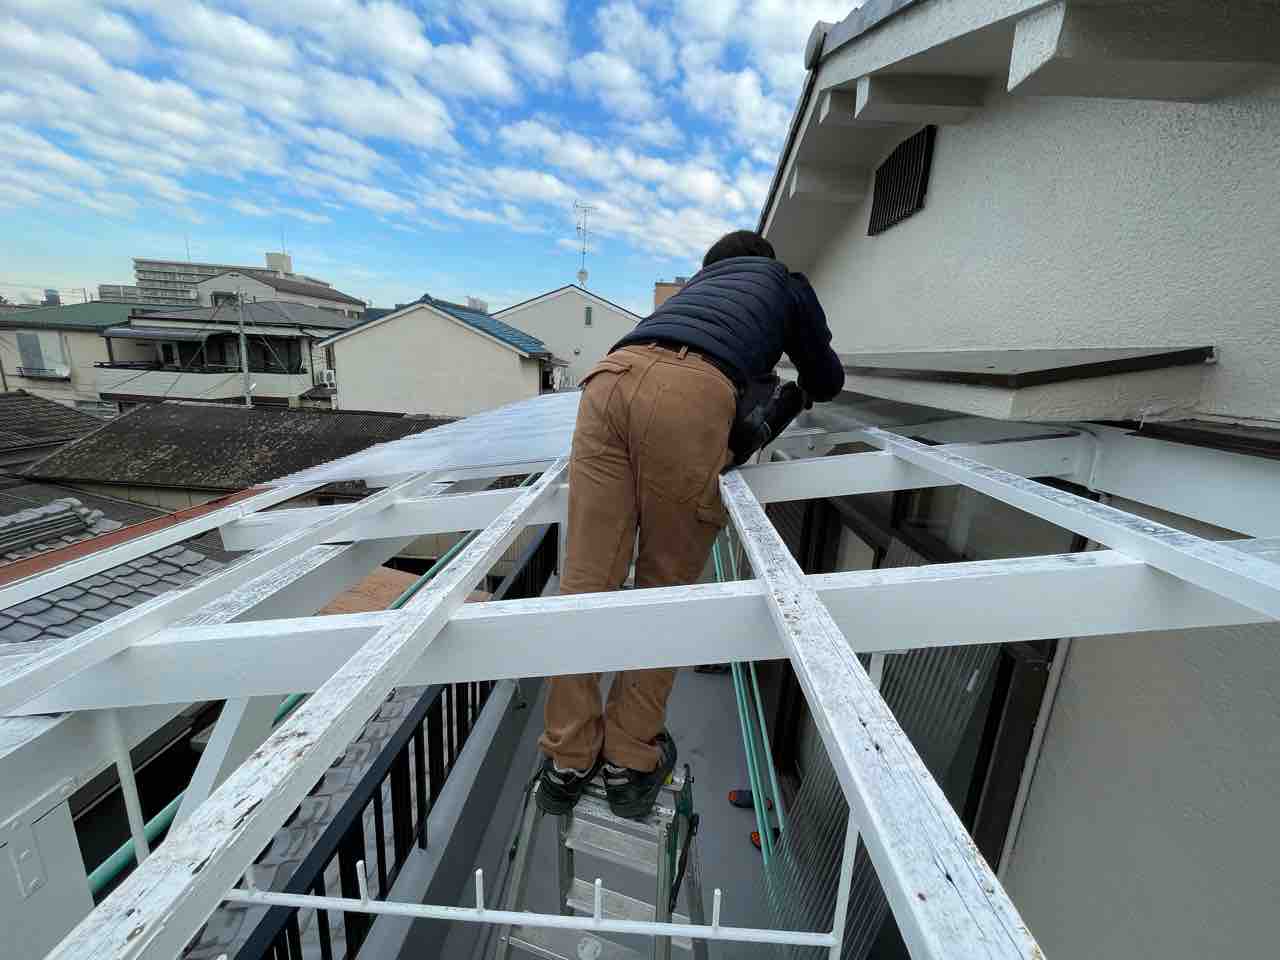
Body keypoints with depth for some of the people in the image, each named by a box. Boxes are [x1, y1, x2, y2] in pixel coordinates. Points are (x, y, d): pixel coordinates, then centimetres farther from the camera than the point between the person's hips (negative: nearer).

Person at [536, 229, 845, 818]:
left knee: (586, 580, 2)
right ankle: (630, 761, 16)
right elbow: (827, 382, 40)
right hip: (690, 395, -4)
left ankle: (567, 762, 14)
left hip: (609, 376, 5)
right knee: (665, 586, 7)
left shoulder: (694, 286, 44)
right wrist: (798, 386, 63)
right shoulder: (785, 282, 35)